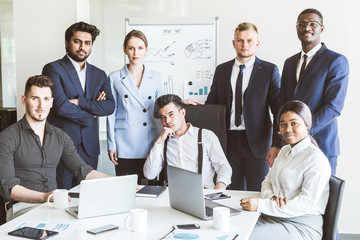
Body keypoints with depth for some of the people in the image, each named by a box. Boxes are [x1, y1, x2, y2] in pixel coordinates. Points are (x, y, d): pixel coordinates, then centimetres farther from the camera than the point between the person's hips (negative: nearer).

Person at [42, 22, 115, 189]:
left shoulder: (99, 74, 15)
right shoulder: (53, 69, -1)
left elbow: (110, 106, 2)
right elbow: (60, 106, -14)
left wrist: (80, 102, -11)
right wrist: (90, 113, -3)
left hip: (90, 146, 5)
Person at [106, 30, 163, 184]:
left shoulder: (155, 77, 10)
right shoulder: (115, 78, 5)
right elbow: (111, 113, 6)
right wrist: (111, 145, 1)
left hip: (150, 146, 2)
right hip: (125, 147, -1)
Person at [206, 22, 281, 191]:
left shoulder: (269, 70, 0)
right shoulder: (221, 70, 11)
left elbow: (279, 110, -3)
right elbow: (211, 104, 13)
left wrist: (276, 145, -11)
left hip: (256, 143, -3)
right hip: (227, 141, 3)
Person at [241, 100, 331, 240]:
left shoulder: (316, 160, -13)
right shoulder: (285, 150, 14)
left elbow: (306, 204, -20)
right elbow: (268, 181, 17)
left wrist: (260, 205, -25)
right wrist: (270, 198, -10)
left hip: (301, 227, -7)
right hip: (274, 217, 7)